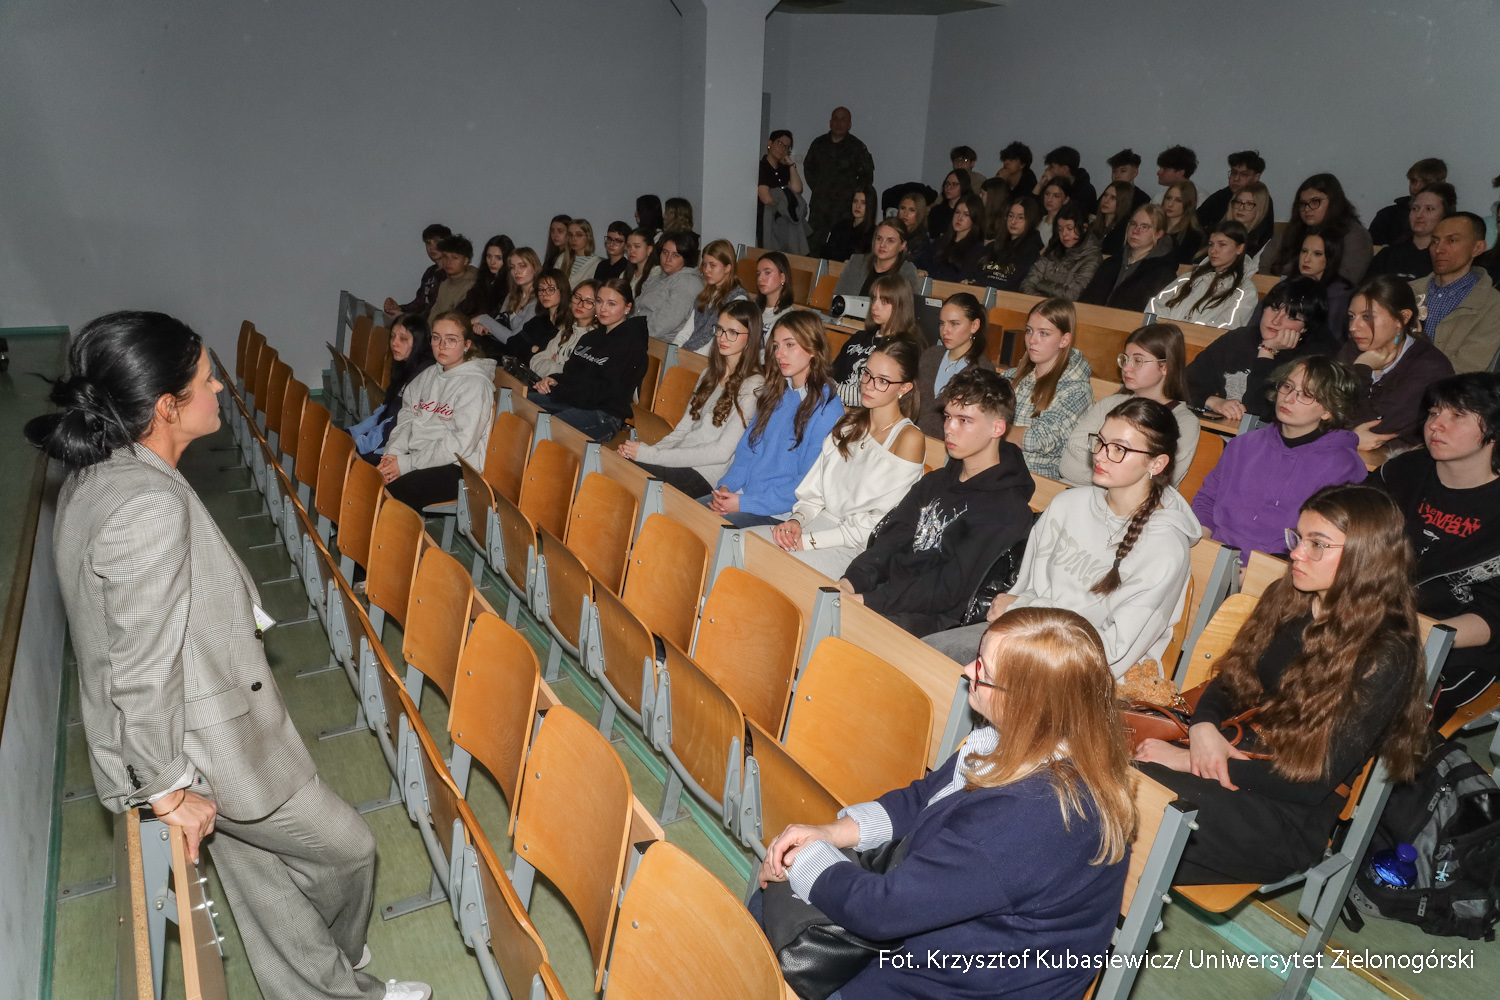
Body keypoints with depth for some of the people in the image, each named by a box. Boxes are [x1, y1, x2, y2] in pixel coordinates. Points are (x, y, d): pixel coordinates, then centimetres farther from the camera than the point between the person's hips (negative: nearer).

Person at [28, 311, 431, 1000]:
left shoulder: (95, 474, 1)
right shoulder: (152, 507, -32)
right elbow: (144, 671, -29)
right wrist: (169, 790, -16)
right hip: (203, 749, -9)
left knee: (264, 881, 24)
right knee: (346, 849, 13)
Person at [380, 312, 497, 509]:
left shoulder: (475, 383, -9)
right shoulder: (429, 375, 16)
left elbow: (461, 443, -17)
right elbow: (407, 416, 11)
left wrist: (408, 463, -16)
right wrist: (392, 453, -8)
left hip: (456, 468, -7)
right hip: (419, 457, 7)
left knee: (392, 493, -28)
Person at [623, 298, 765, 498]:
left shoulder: (753, 387, -8)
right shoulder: (710, 374, 18)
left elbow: (722, 452, -15)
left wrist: (652, 455, -16)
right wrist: (650, 449, -5)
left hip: (704, 475, -7)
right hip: (682, 460, 7)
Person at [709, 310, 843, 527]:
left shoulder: (827, 408, -12)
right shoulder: (774, 394, 13)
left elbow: (809, 482, -15)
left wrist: (745, 503, -17)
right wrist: (726, 486, -4)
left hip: (779, 515, -7)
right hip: (741, 493, 7)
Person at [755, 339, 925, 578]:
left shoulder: (909, 439, -9)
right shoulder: (849, 420, 14)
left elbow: (880, 524, -13)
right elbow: (816, 488, 13)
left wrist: (809, 540, -16)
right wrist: (797, 520, -8)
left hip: (855, 548, -6)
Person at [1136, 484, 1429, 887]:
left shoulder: (1386, 655, -12)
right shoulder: (1285, 599, 7)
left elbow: (1315, 781, -15)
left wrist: (1192, 762, -19)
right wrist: (1203, 726, -9)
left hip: (1292, 818, -6)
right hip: (1232, 758, 6)